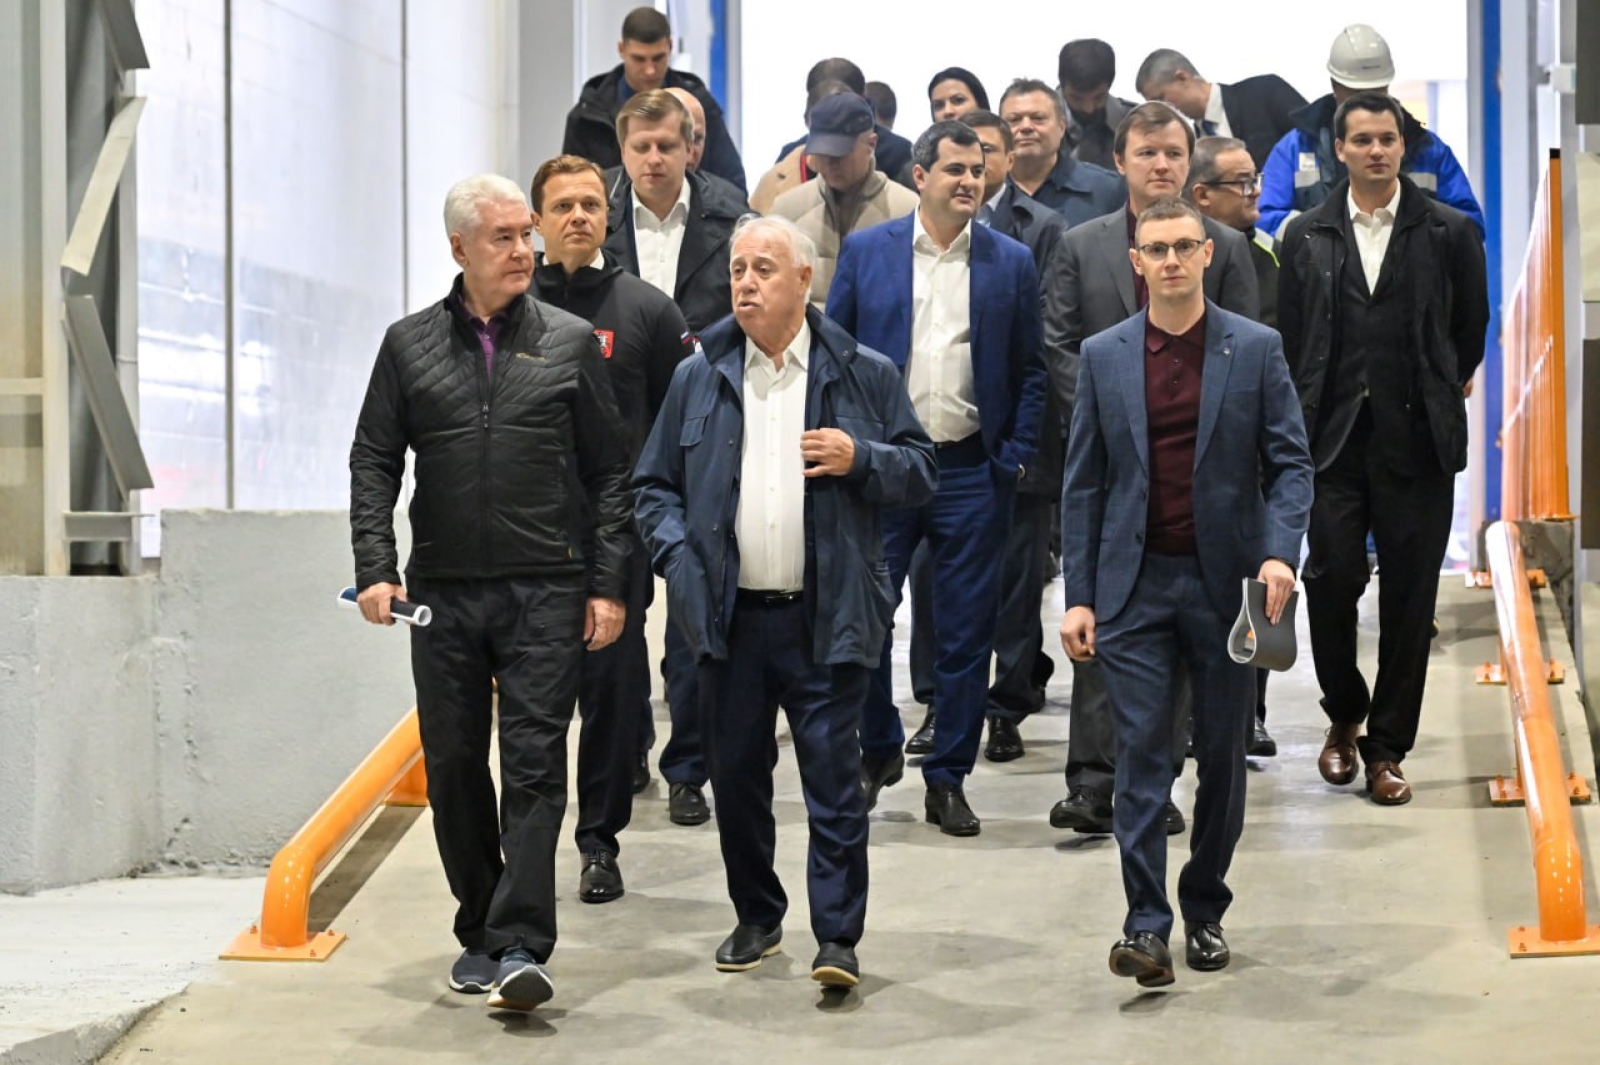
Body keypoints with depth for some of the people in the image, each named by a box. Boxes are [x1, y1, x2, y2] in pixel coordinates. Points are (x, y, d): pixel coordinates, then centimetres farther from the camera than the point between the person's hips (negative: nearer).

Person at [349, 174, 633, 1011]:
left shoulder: (570, 342, 5)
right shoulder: (410, 345, 8)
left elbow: (610, 472, 5)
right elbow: (374, 463, 8)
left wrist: (608, 585, -1)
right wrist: (376, 567, -5)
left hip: (546, 592, -2)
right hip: (442, 594, 2)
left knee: (533, 767, -7)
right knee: (454, 769, 8)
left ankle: (520, 947, -8)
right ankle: (479, 933, 21)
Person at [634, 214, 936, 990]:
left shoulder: (865, 375, 4)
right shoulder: (699, 379, 9)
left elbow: (920, 472, 7)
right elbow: (655, 484, 13)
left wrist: (860, 459, -12)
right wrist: (679, 559, -2)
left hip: (826, 617, -2)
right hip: (730, 615, 3)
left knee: (833, 775, -3)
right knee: (736, 774, 10)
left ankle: (837, 937, 3)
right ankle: (757, 918, 26)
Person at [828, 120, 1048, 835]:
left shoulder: (1011, 263, 6)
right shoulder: (865, 251, 5)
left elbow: (1030, 370, 8)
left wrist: (1015, 457, -1)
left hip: (971, 473, 0)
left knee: (966, 635, 3)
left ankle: (947, 780, 14)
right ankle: (878, 750, 25)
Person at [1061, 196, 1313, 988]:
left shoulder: (1256, 349, 2)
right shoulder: (1103, 356, 5)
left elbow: (1290, 463, 1)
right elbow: (1083, 483, 6)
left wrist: (1280, 552, -16)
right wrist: (1077, 595, 0)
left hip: (1227, 581, 0)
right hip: (1134, 586, 0)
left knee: (1222, 757, 8)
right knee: (1141, 755, -6)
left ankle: (1205, 909, 22)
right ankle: (1146, 924, -5)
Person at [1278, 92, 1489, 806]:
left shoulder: (1449, 232, 2)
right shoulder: (1307, 236, 6)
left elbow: (1472, 326, 12)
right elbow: (1289, 337, 9)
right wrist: (1305, 418, 7)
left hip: (1416, 442, -1)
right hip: (1333, 440, 1)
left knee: (1408, 597, 2)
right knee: (1330, 580, -4)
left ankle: (1388, 748, 12)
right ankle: (1344, 717, 20)